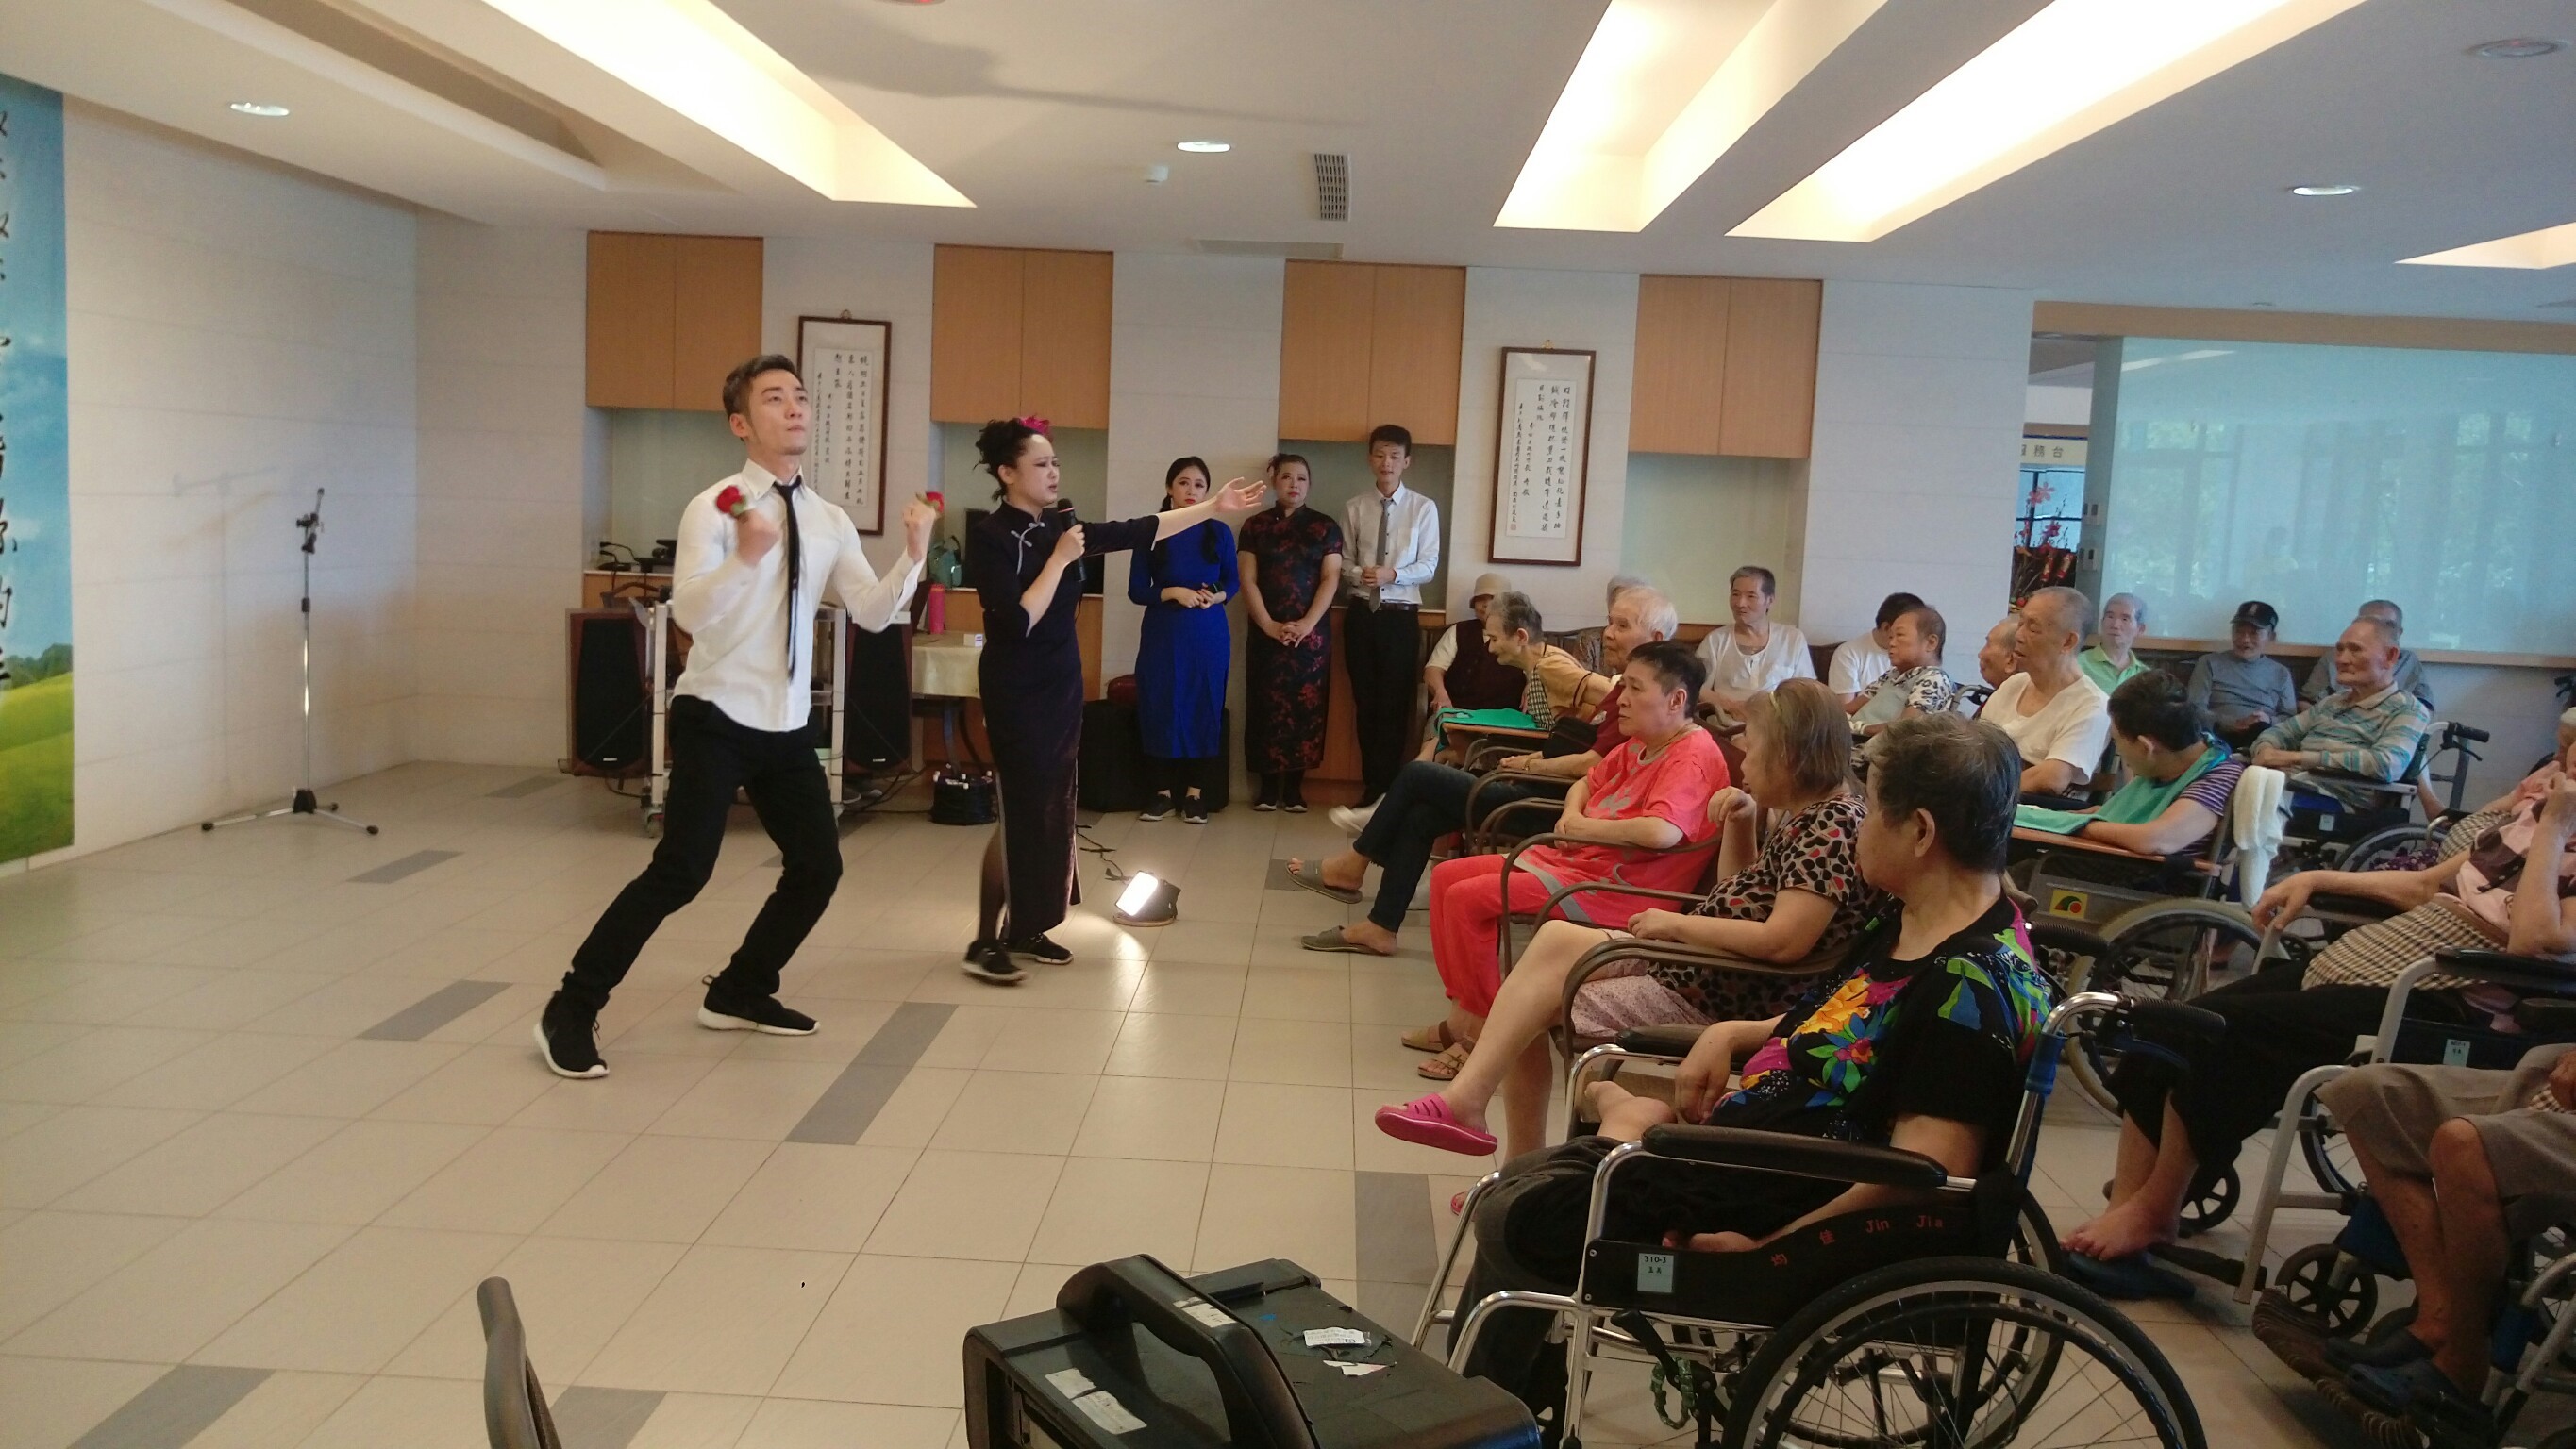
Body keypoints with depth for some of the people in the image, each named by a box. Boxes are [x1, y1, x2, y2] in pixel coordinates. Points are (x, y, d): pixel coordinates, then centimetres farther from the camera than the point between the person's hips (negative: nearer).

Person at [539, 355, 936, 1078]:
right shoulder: (713, 509, -11)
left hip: (787, 724, 7)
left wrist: (914, 555, -14)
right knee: (680, 872, -13)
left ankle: (739, 993, 28)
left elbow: (873, 612, 1)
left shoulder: (829, 521, 7)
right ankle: (571, 1010, 1)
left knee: (818, 865, 9)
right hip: (717, 717, -7)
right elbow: (690, 613, -24)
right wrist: (746, 556, -39)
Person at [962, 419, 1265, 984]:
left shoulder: (1060, 525, 6)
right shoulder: (989, 536, -14)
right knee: (1021, 811, -8)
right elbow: (1017, 622, -23)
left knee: (1052, 807, 10)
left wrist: (1215, 506, 5)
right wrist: (1060, 559, -19)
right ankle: (986, 942, 0)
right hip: (1016, 689, -8)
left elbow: (1138, 532, 6)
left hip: (1061, 683, 8)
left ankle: (1025, 929, 20)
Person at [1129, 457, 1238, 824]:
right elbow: (1136, 590, -2)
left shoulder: (1219, 532, 2)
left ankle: (1195, 792, 12)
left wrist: (1215, 597, -12)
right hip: (1163, 632, -1)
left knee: (1204, 707, 3)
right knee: (1160, 706, 1)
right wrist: (1173, 592, -17)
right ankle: (1162, 790, 12)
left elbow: (1234, 582, 9)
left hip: (1208, 633, 1)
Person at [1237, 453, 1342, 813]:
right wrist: (1270, 626, -13)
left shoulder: (1325, 526, 5)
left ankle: (1295, 785, 7)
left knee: (1306, 706, 0)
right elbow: (1247, 580, -1)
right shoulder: (1256, 526, 5)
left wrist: (1305, 625, -14)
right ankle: (1268, 785, 8)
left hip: (1312, 632, 0)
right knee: (1267, 705, 1)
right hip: (1266, 631, 0)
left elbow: (1330, 579, -2)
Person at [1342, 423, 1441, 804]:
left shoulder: (1424, 509, 0)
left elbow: (1428, 566, -4)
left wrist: (1392, 574, -20)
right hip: (1361, 613, 2)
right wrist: (1359, 574, -16)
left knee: (1395, 703, 1)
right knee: (1365, 702, 8)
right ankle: (1372, 786, 18)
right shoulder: (1355, 508, 5)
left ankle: (1385, 789, 9)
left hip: (1401, 616, -2)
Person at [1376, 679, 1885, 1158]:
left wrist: (1677, 923, -18)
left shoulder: (1834, 822, -18)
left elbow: (1784, 941, -29)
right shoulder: (1803, 815, 12)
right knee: (1555, 939, 4)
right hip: (1698, 966, 10)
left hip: (1718, 998, -10)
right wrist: (1740, 824, 6)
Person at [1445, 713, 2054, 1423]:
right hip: (1738, 1147, 10)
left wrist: (1762, 1250, -25)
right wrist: (1731, 1036, 4)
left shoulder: (1973, 987, -24)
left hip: (1782, 1213, -10)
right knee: (1515, 1180, 16)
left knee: (1509, 1220, -3)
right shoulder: (1911, 926, 6)